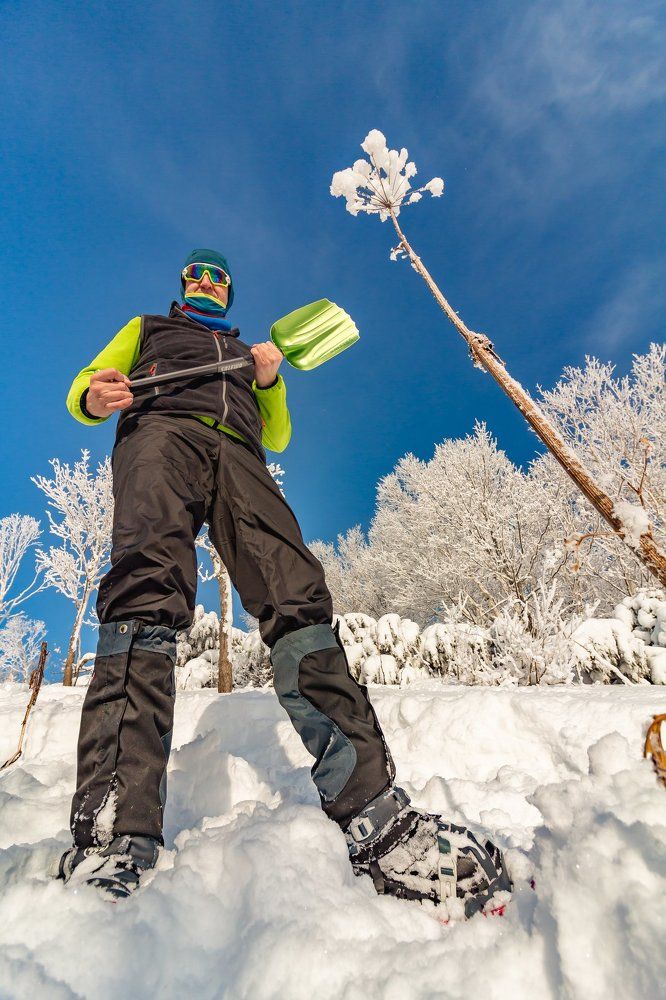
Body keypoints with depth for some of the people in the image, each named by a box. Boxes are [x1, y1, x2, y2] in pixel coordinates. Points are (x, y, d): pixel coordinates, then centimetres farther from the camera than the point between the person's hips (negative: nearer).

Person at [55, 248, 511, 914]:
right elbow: (86, 386, 24)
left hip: (237, 453, 1)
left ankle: (370, 810, -31)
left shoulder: (246, 351, 42)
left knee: (299, 598, -25)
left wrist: (270, 380, 11)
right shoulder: (148, 328, 39)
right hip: (160, 429, -1)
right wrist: (94, 398, -2)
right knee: (147, 596, -30)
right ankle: (114, 833, -37)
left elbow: (276, 437, 30)